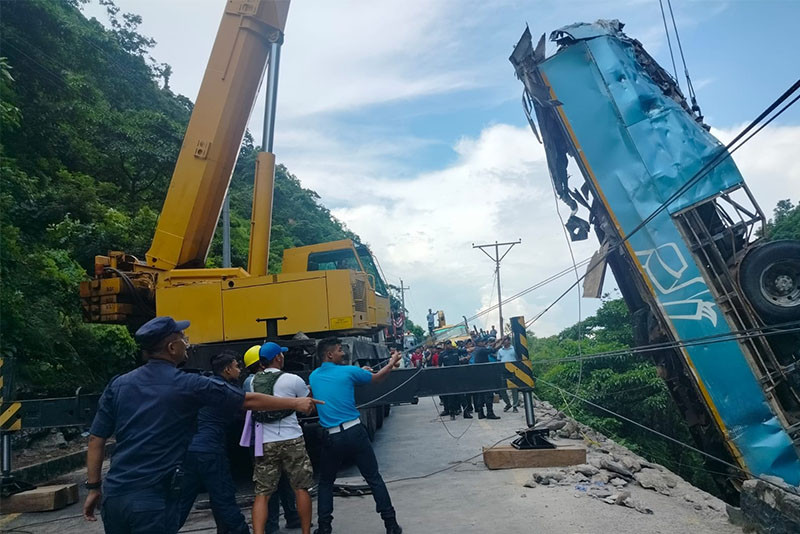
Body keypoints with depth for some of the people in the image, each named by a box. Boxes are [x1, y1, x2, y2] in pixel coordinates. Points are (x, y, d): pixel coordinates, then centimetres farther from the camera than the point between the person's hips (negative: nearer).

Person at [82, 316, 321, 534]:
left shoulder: (118, 384, 4)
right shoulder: (188, 385, -9)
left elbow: (96, 439, 7)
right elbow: (250, 400, -3)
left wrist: (94, 488, 16)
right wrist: (296, 403, 8)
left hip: (114, 495, 6)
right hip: (153, 497, -6)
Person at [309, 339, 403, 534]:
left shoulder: (314, 376, 8)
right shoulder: (348, 371, -4)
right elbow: (376, 377, 10)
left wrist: (358, 372, 32)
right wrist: (392, 363, 26)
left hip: (331, 437, 3)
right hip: (354, 432, -2)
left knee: (325, 483, 21)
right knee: (374, 479, 8)